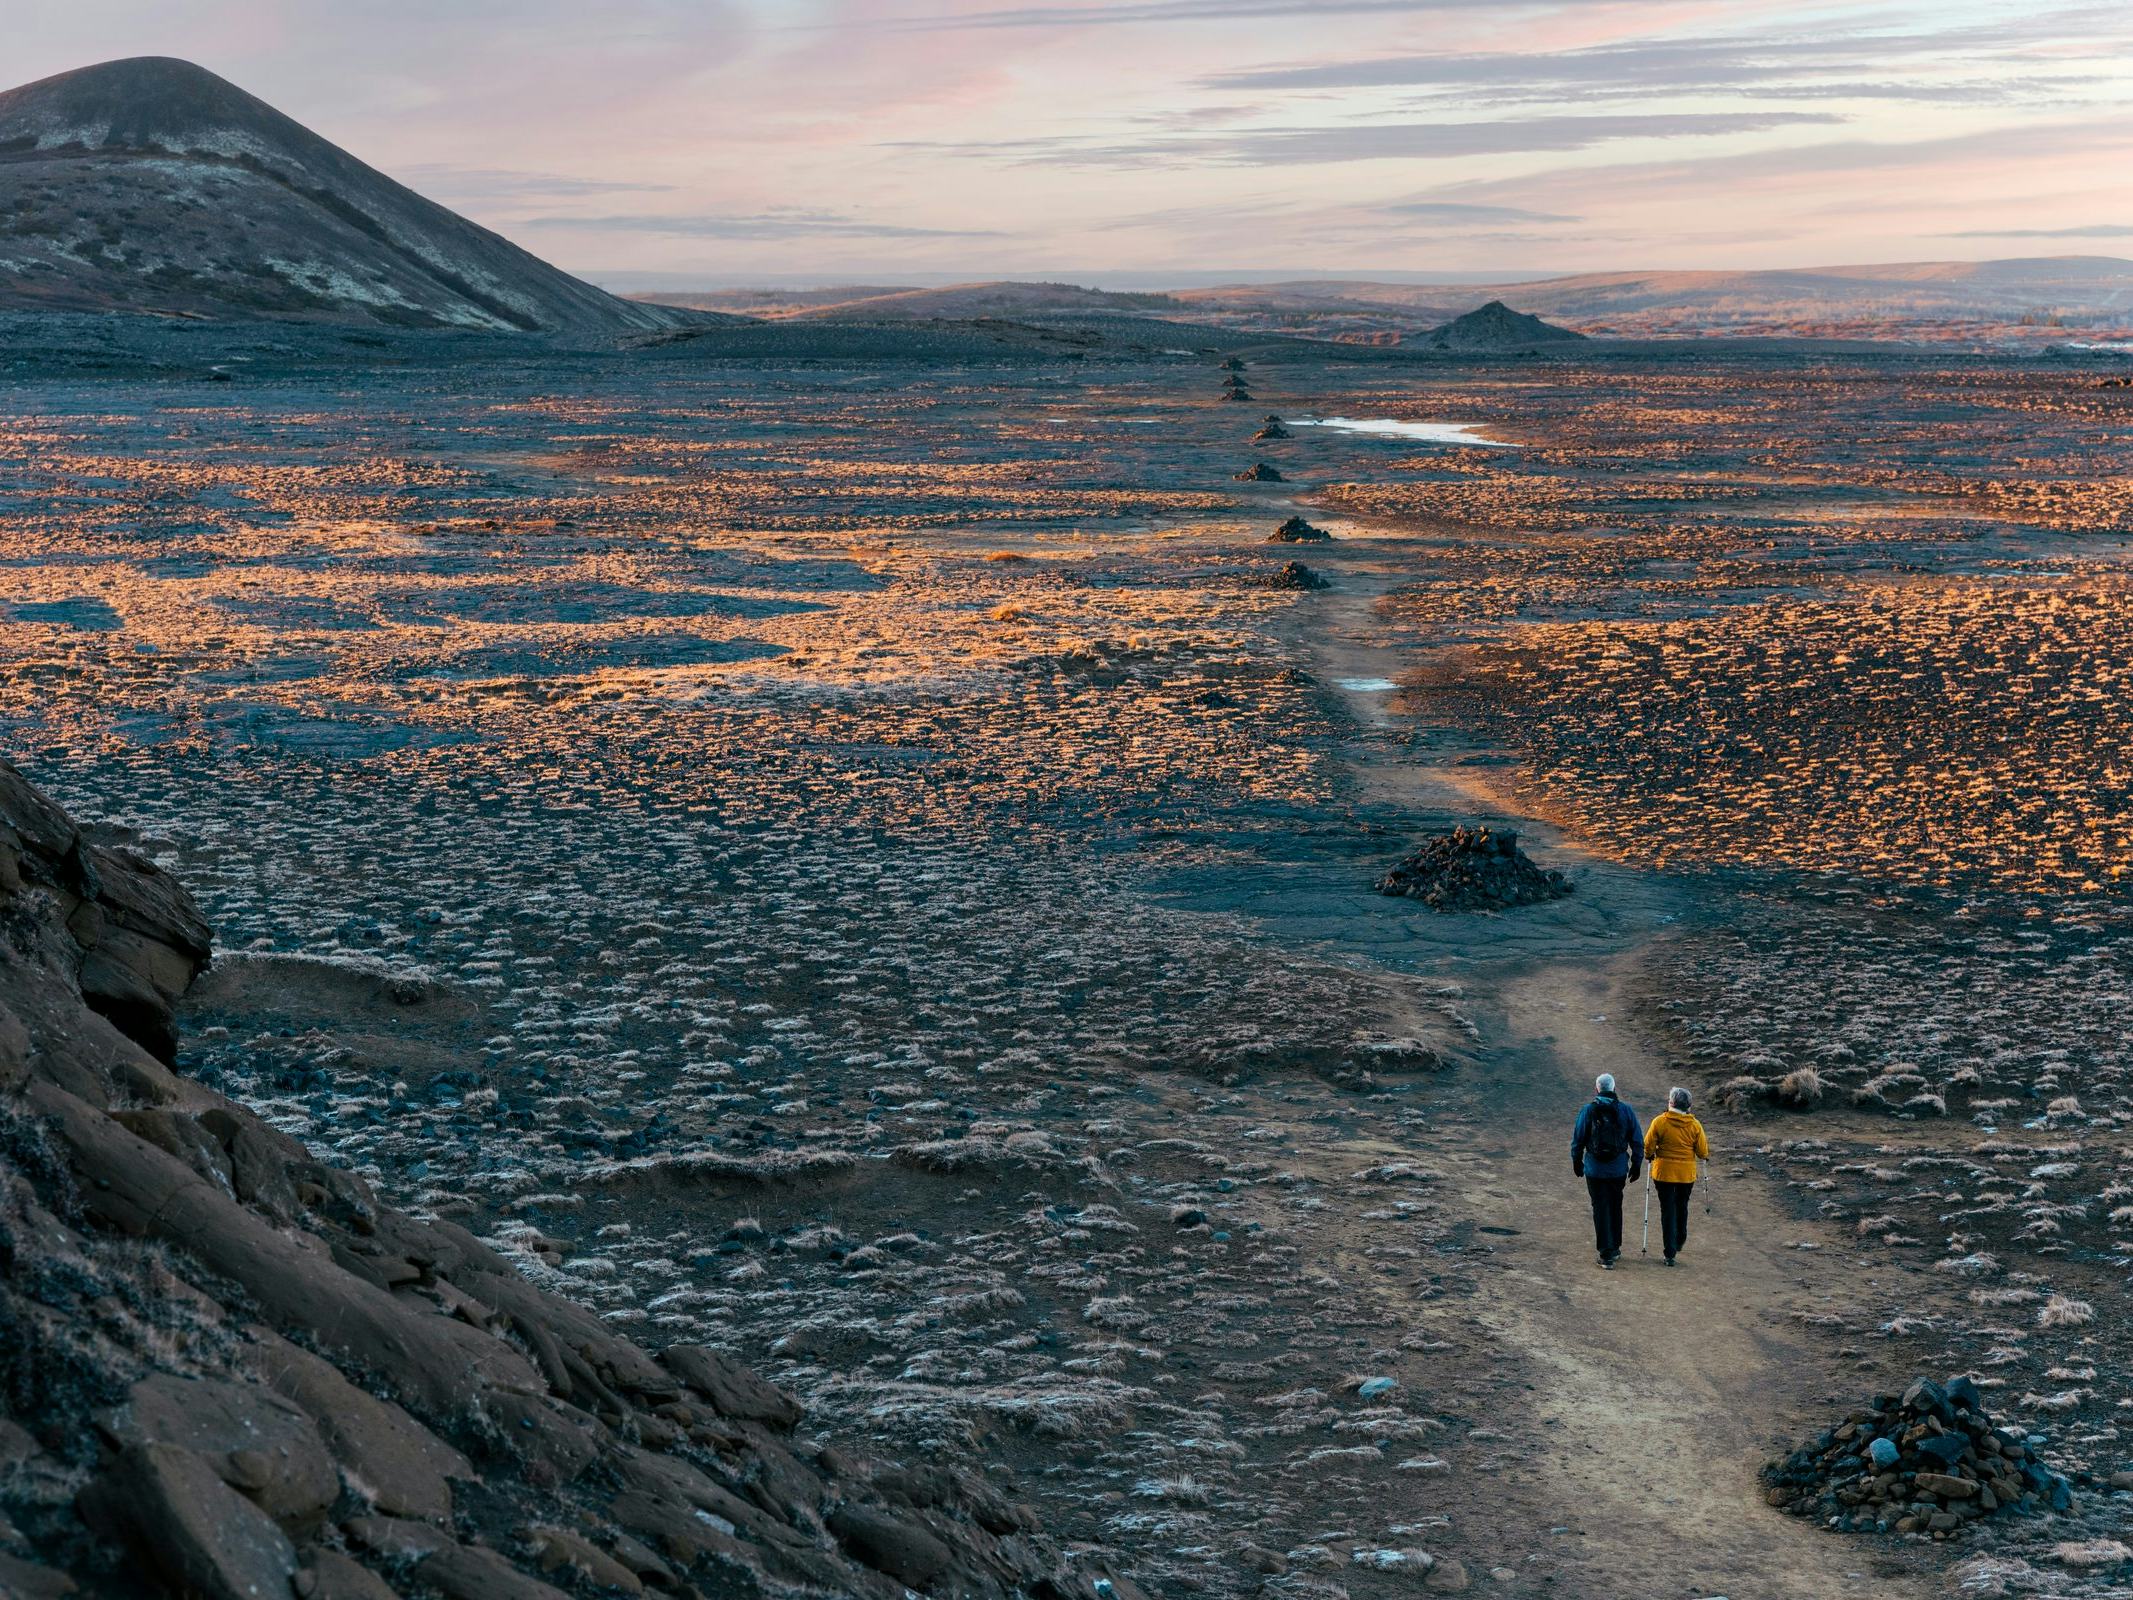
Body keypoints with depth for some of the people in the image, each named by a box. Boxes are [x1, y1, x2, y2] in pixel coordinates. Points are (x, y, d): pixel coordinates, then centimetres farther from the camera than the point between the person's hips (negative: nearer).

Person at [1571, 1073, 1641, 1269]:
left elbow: (1577, 1139, -2)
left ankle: (1607, 1254, -2)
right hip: (1618, 1169, 2)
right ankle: (1615, 1248, 29)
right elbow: (1637, 1141, 1)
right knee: (1615, 1207, 19)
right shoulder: (1626, 1111, -2)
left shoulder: (1588, 1111, -8)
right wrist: (1636, 1164, 12)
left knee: (1601, 1209, 3)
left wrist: (1576, 1162, 13)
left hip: (1595, 1170, -2)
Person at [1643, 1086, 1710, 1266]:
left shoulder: (1659, 1122, -14)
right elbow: (1702, 1151, -3)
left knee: (1667, 1211, 4)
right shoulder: (1695, 1125, -8)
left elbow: (1648, 1145, -9)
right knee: (1682, 1207, 24)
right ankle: (1679, 1242, 41)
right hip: (1687, 1174, 2)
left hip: (1664, 1173, -2)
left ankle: (1670, 1254, 0)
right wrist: (1706, 1154, 21)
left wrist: (1649, 1156, 13)